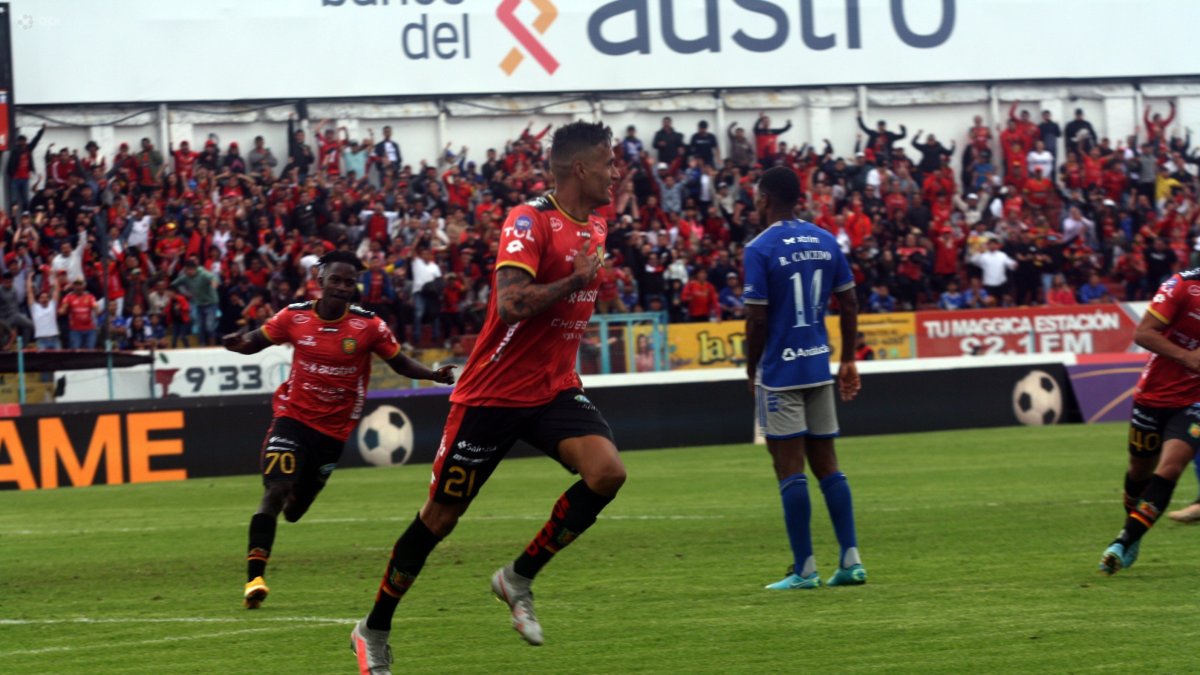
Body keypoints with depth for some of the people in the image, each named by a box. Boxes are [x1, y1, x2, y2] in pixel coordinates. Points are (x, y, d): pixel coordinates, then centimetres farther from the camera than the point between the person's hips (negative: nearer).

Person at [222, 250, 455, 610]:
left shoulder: (369, 326, -9)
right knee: (276, 491, -20)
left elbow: (400, 363, 0)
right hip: (293, 417, -2)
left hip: (334, 428, 2)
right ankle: (254, 577, -22)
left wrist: (434, 375, -17)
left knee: (295, 508, 12)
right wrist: (237, 342, -19)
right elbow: (256, 341, 4)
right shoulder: (295, 317, -7)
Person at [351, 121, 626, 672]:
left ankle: (519, 579, 0)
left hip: (554, 388, 6)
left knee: (607, 471, -19)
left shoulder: (595, 226, 8)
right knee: (442, 514, 3)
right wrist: (577, 279, -26)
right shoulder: (529, 222, -18)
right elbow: (512, 303, -30)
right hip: (493, 393, -6)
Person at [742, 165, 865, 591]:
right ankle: (850, 560, 7)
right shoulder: (826, 242, 7)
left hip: (780, 372, -6)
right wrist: (848, 360, 16)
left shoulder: (760, 249, -11)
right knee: (826, 463, 12)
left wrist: (752, 372, -1)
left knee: (790, 468, -3)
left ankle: (804, 569, -3)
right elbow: (849, 304, 8)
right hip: (819, 368, 6)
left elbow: (757, 320, -13)